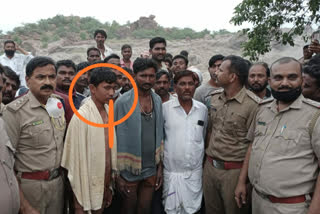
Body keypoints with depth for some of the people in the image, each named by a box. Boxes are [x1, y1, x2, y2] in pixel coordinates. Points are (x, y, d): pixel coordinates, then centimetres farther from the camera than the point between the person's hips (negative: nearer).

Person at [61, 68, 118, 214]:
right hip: (88, 186, -6)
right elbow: (78, 157, -17)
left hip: (106, 183, 6)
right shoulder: (81, 116, -18)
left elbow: (112, 147, 4)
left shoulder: (109, 112, 0)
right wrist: (81, 201, -14)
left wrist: (109, 186, 6)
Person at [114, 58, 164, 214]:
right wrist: (118, 173, -9)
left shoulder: (157, 100, 2)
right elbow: (117, 139, -10)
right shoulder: (123, 102, -13)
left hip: (151, 169, 4)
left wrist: (160, 167, 7)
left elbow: (159, 135, 8)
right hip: (129, 171, -4)